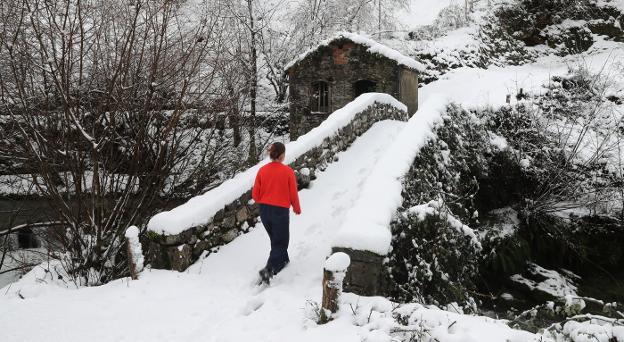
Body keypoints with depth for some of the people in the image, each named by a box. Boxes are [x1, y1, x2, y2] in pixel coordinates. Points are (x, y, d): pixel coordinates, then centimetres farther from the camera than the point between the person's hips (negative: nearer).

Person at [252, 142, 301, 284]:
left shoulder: (262, 170, -3)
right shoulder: (288, 171, -13)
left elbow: (255, 195, 0)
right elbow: (293, 194, -7)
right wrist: (297, 209, 11)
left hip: (264, 212, 5)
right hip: (281, 211, -5)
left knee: (276, 238, 25)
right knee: (280, 242, 8)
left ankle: (283, 261, 43)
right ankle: (268, 270, -8)